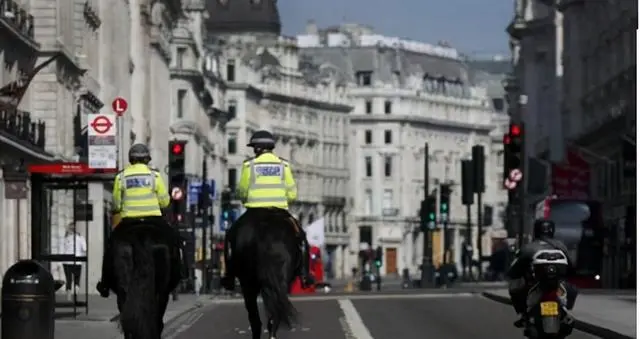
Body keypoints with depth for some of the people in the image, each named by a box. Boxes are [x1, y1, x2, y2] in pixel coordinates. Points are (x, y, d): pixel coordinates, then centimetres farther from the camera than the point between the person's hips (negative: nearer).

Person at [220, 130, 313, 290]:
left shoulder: (249, 165, 0)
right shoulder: (283, 165, 5)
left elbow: (242, 192, 2)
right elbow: (292, 194, 2)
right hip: (280, 211, 1)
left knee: (231, 235, 17)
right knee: (301, 236, 19)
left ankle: (230, 275, 8)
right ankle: (304, 272, 6)